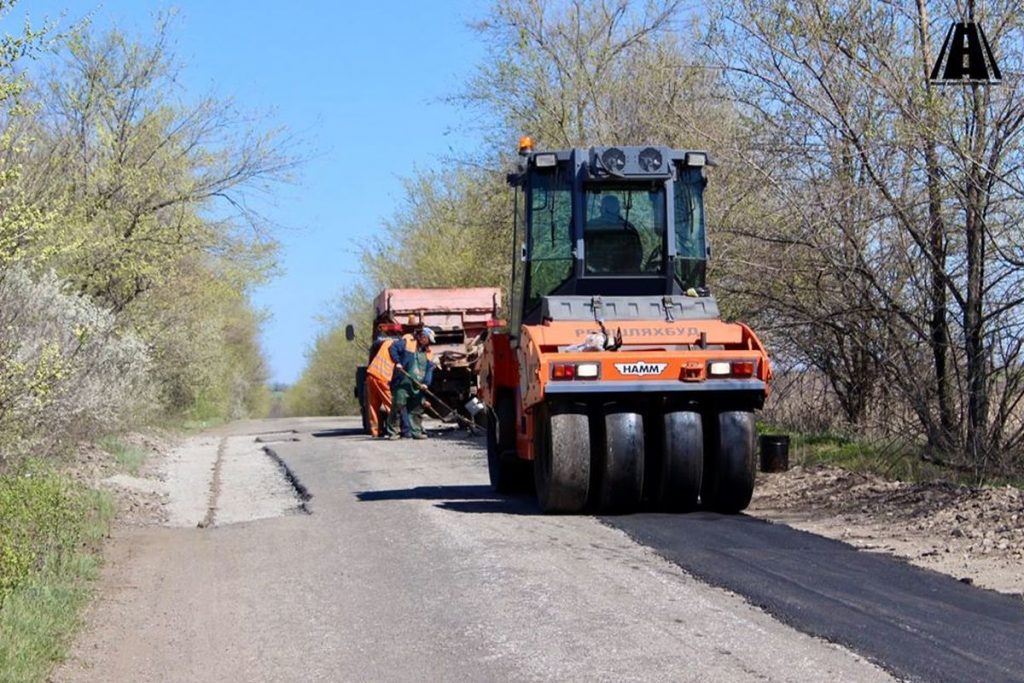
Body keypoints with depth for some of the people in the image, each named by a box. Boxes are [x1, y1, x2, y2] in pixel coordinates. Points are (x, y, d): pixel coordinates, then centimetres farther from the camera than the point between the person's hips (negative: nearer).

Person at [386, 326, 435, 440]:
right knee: (398, 405, -7)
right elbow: (393, 348, 0)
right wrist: (397, 362, -12)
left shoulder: (428, 353, 15)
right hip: (403, 383, -5)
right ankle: (392, 432, -1)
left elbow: (430, 369, 7)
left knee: (417, 409, 6)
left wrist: (426, 383, -8)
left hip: (417, 386, 5)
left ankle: (417, 431, 13)